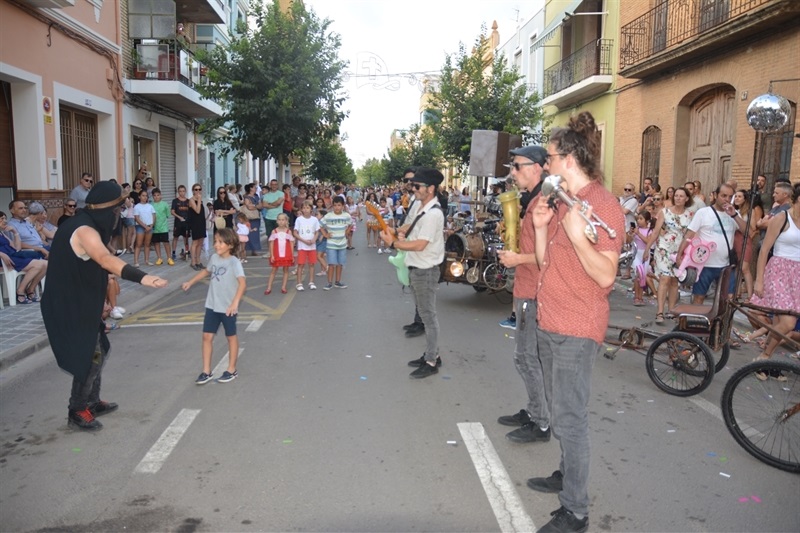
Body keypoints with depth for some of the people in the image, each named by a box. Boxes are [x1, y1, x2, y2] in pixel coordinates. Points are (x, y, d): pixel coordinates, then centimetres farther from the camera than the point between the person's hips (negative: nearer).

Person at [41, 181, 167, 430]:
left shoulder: (85, 224, 8)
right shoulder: (84, 230, -25)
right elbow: (105, 258, -46)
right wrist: (141, 277, -61)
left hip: (80, 302, 10)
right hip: (70, 306, -10)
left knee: (98, 351, 18)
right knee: (91, 356, -1)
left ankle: (92, 402, 32)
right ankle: (77, 411, 14)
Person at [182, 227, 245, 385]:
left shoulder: (234, 262, -19)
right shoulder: (214, 258, 2)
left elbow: (242, 283, -31)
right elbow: (206, 271, 24)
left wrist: (235, 303, -42)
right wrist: (190, 282, 27)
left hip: (227, 307, -6)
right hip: (212, 306, 6)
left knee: (231, 337, 11)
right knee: (207, 336, 7)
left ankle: (232, 370, 24)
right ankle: (206, 371, 17)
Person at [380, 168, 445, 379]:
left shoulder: (433, 214, -23)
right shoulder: (418, 204, 5)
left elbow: (420, 245, -27)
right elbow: (410, 225, 22)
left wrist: (393, 243, -20)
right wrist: (401, 231, 0)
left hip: (425, 271, -9)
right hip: (415, 267, 10)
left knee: (428, 316, 0)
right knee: (424, 314, 18)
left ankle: (431, 363, 11)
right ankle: (431, 354, 31)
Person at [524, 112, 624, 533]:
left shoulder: (603, 205, -13)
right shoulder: (559, 201, 12)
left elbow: (606, 275, -19)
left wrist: (577, 236, -31)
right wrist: (541, 226, -2)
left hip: (576, 329, -9)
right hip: (549, 323, 9)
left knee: (570, 416, -3)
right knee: (559, 410, 19)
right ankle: (566, 475, 36)